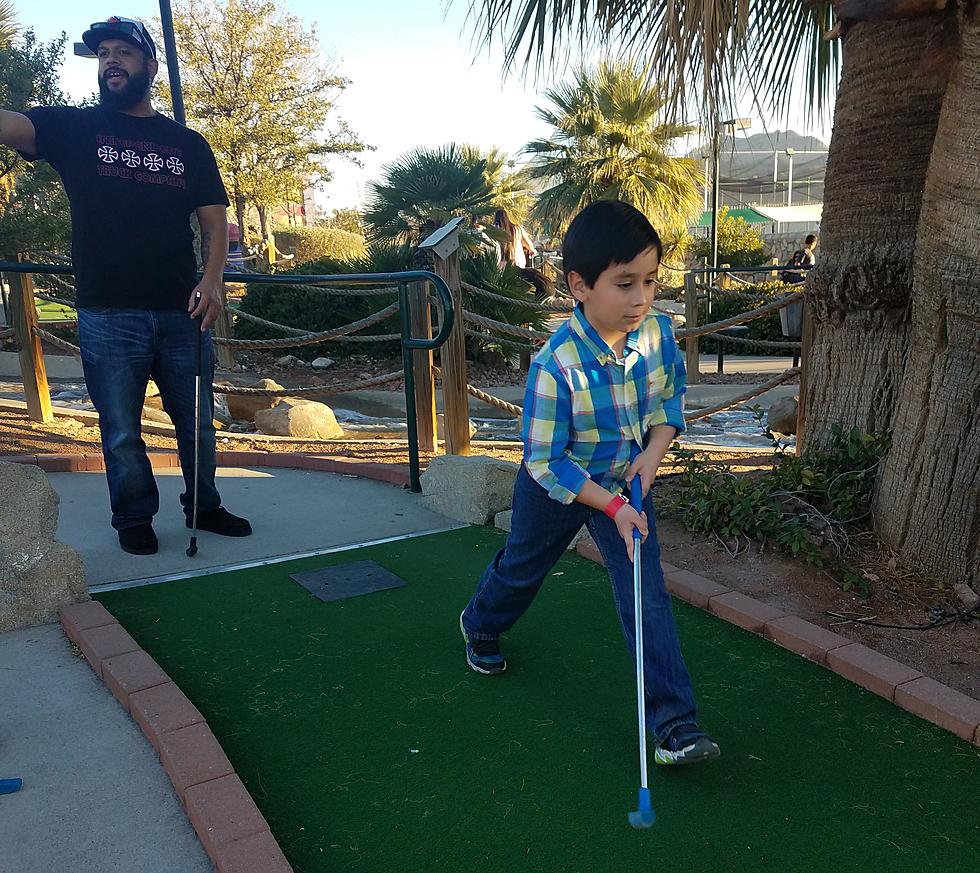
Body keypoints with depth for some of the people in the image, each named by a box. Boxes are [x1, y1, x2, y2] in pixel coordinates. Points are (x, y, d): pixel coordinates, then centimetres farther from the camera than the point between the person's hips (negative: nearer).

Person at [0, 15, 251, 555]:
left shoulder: (188, 144, 11)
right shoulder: (73, 128, 6)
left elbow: (214, 219, 8)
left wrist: (212, 280, -9)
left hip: (182, 314, 2)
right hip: (108, 317, -2)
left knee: (197, 423, 11)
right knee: (122, 434, 5)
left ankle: (204, 507, 30)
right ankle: (134, 520, 24)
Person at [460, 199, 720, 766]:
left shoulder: (658, 331, -19)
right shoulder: (556, 365, -35)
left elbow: (672, 393, 2)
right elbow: (545, 461, -27)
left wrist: (655, 451, -15)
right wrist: (611, 507, -29)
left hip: (628, 480, 3)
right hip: (558, 485, -2)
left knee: (647, 595, -6)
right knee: (523, 567, 23)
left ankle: (673, 720, 4)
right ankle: (481, 626, 56)